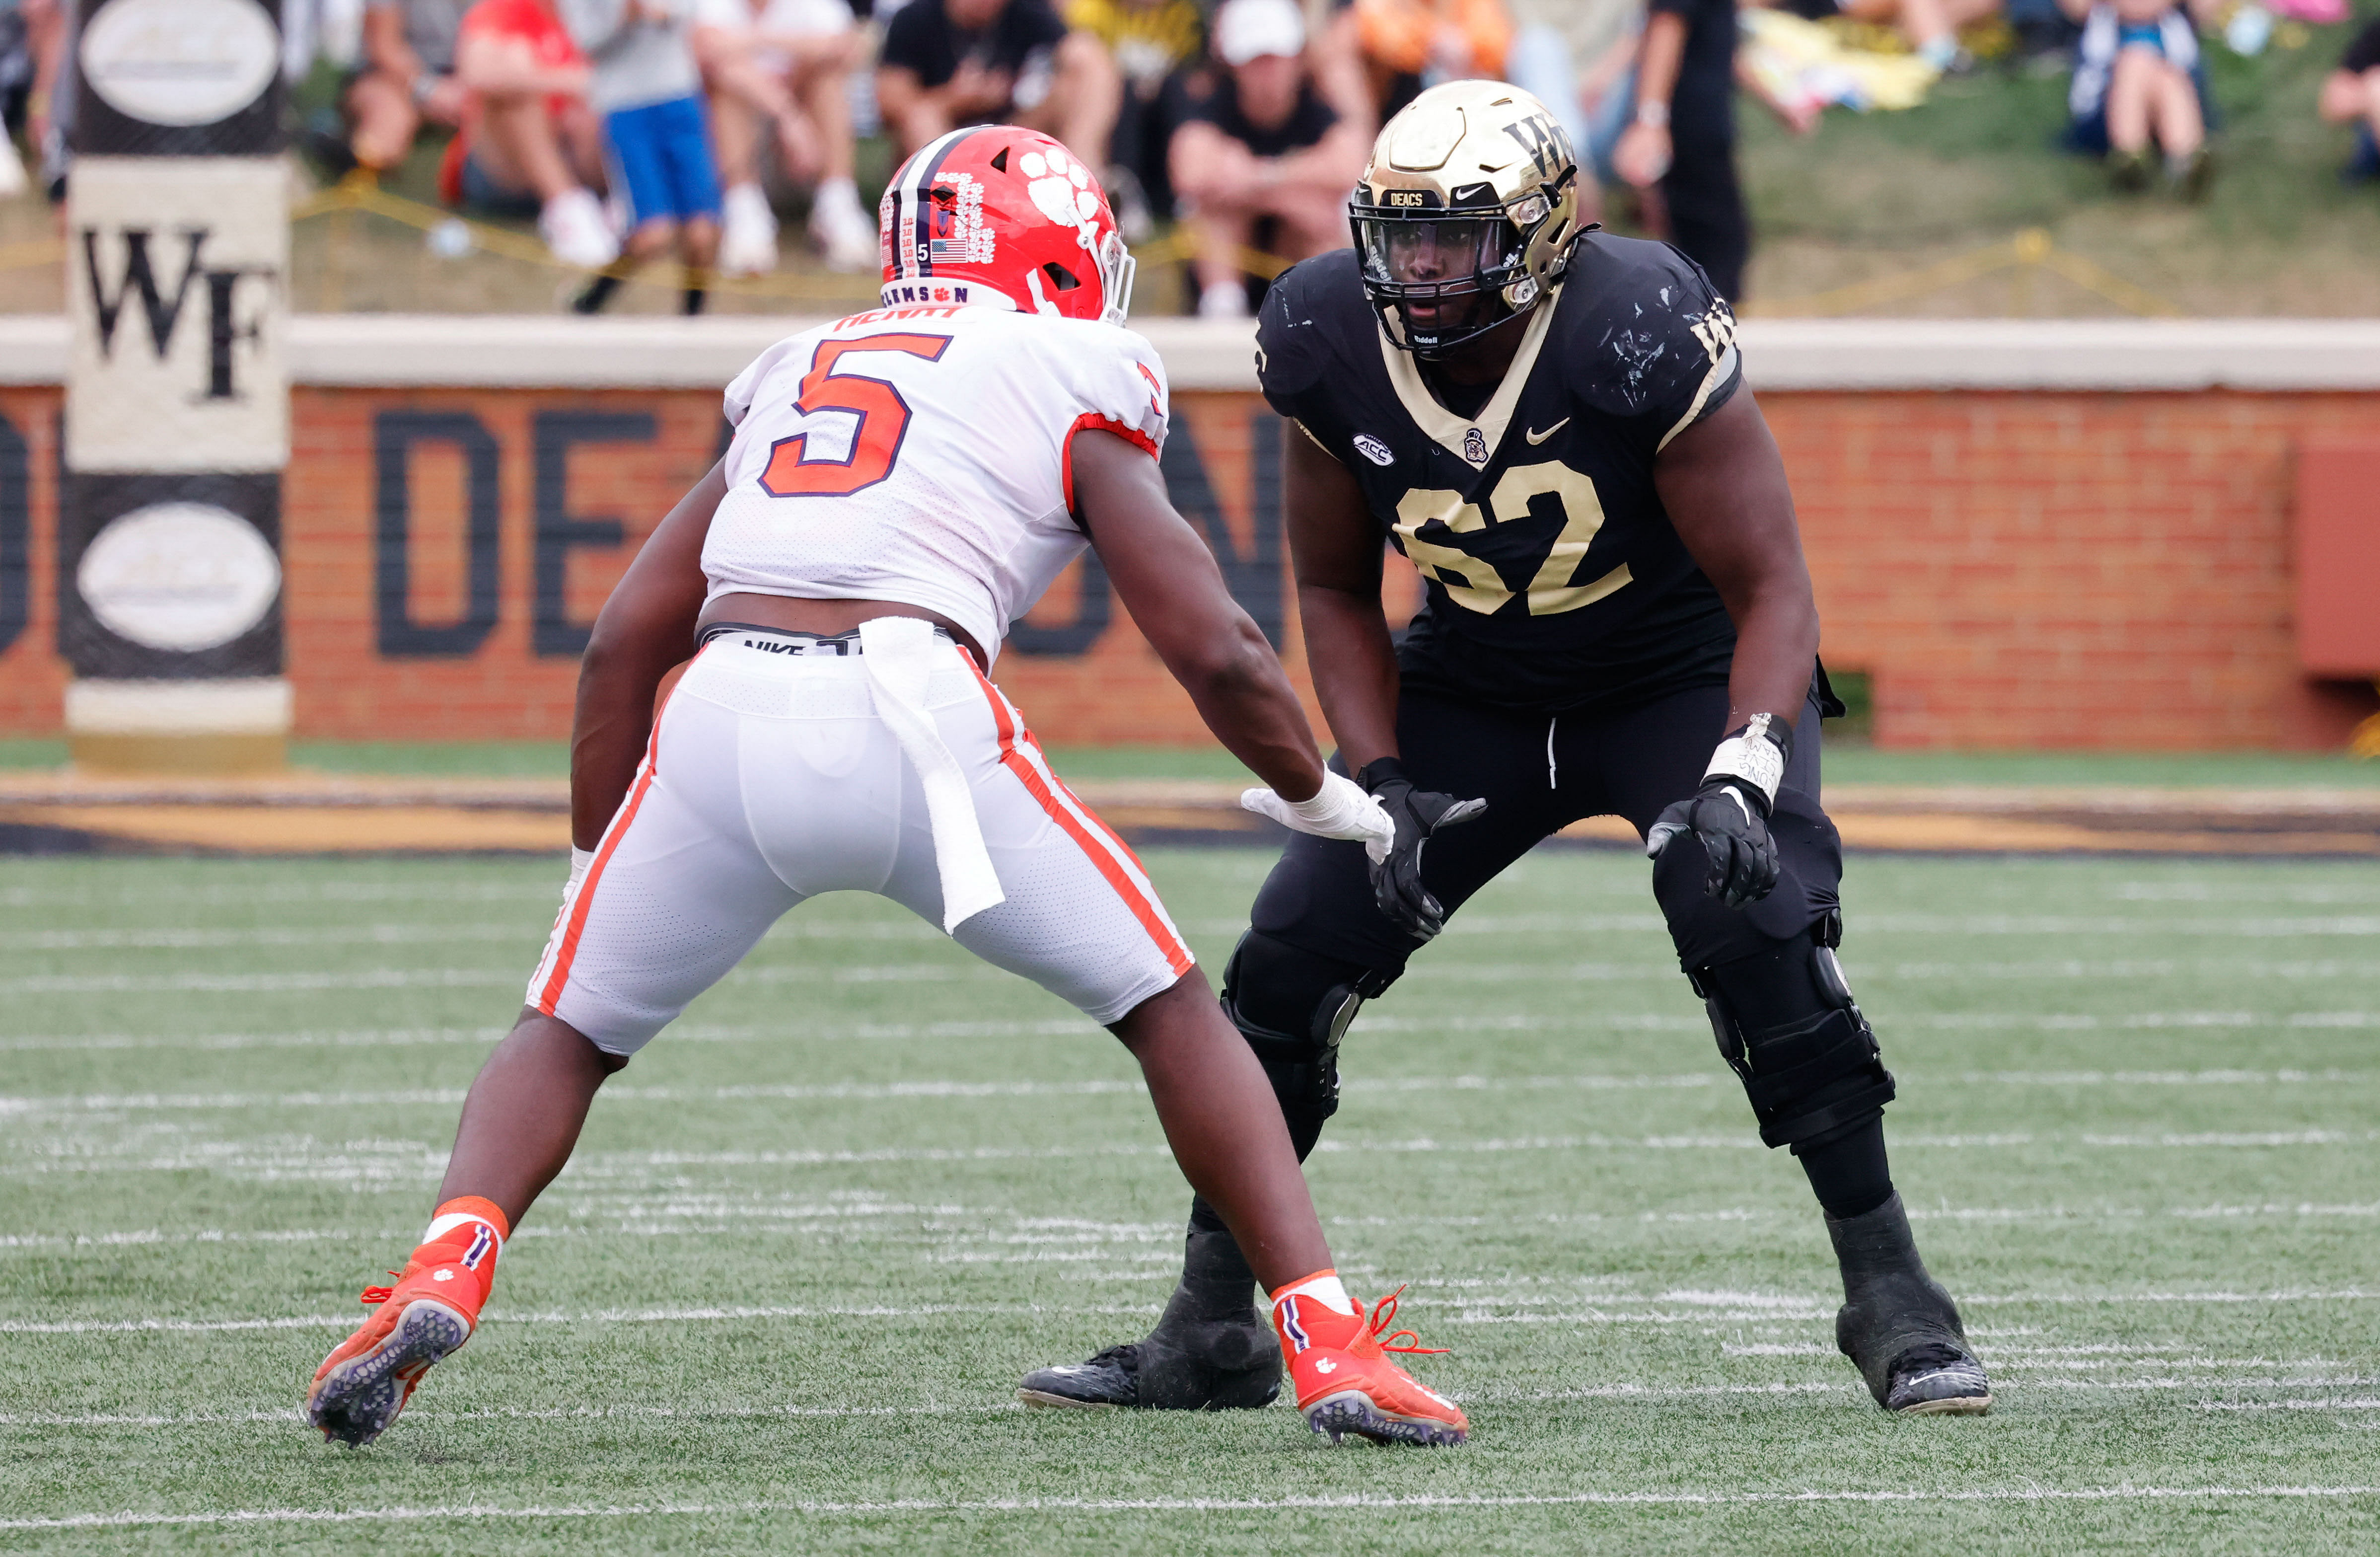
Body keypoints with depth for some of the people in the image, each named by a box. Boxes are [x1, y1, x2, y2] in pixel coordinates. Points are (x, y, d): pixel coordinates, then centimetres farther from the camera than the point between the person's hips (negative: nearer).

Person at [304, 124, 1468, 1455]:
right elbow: (1214, 649, 11)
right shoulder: (1072, 382, 17)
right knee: (1176, 1017, 15)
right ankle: (1329, 1343, 5)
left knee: (569, 1035, 22)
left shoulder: (801, 377, 30)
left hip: (721, 724, 3)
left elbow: (624, 645, 24)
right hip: (915, 724, -3)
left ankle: (446, 1275, -5)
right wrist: (1320, 798, 30)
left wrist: (593, 866, 32)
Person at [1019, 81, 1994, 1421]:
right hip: (1473, 694, 4)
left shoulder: (1641, 338, -31)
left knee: (1756, 929, -29)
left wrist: (1742, 775, -39)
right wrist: (1382, 789, -14)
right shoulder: (1333, 346, -17)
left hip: (1690, 680, -4)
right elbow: (1335, 588, -1)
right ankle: (1211, 1333, 7)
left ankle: (1892, 1298, -17)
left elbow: (1772, 586, -24)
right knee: (1288, 960, -7)